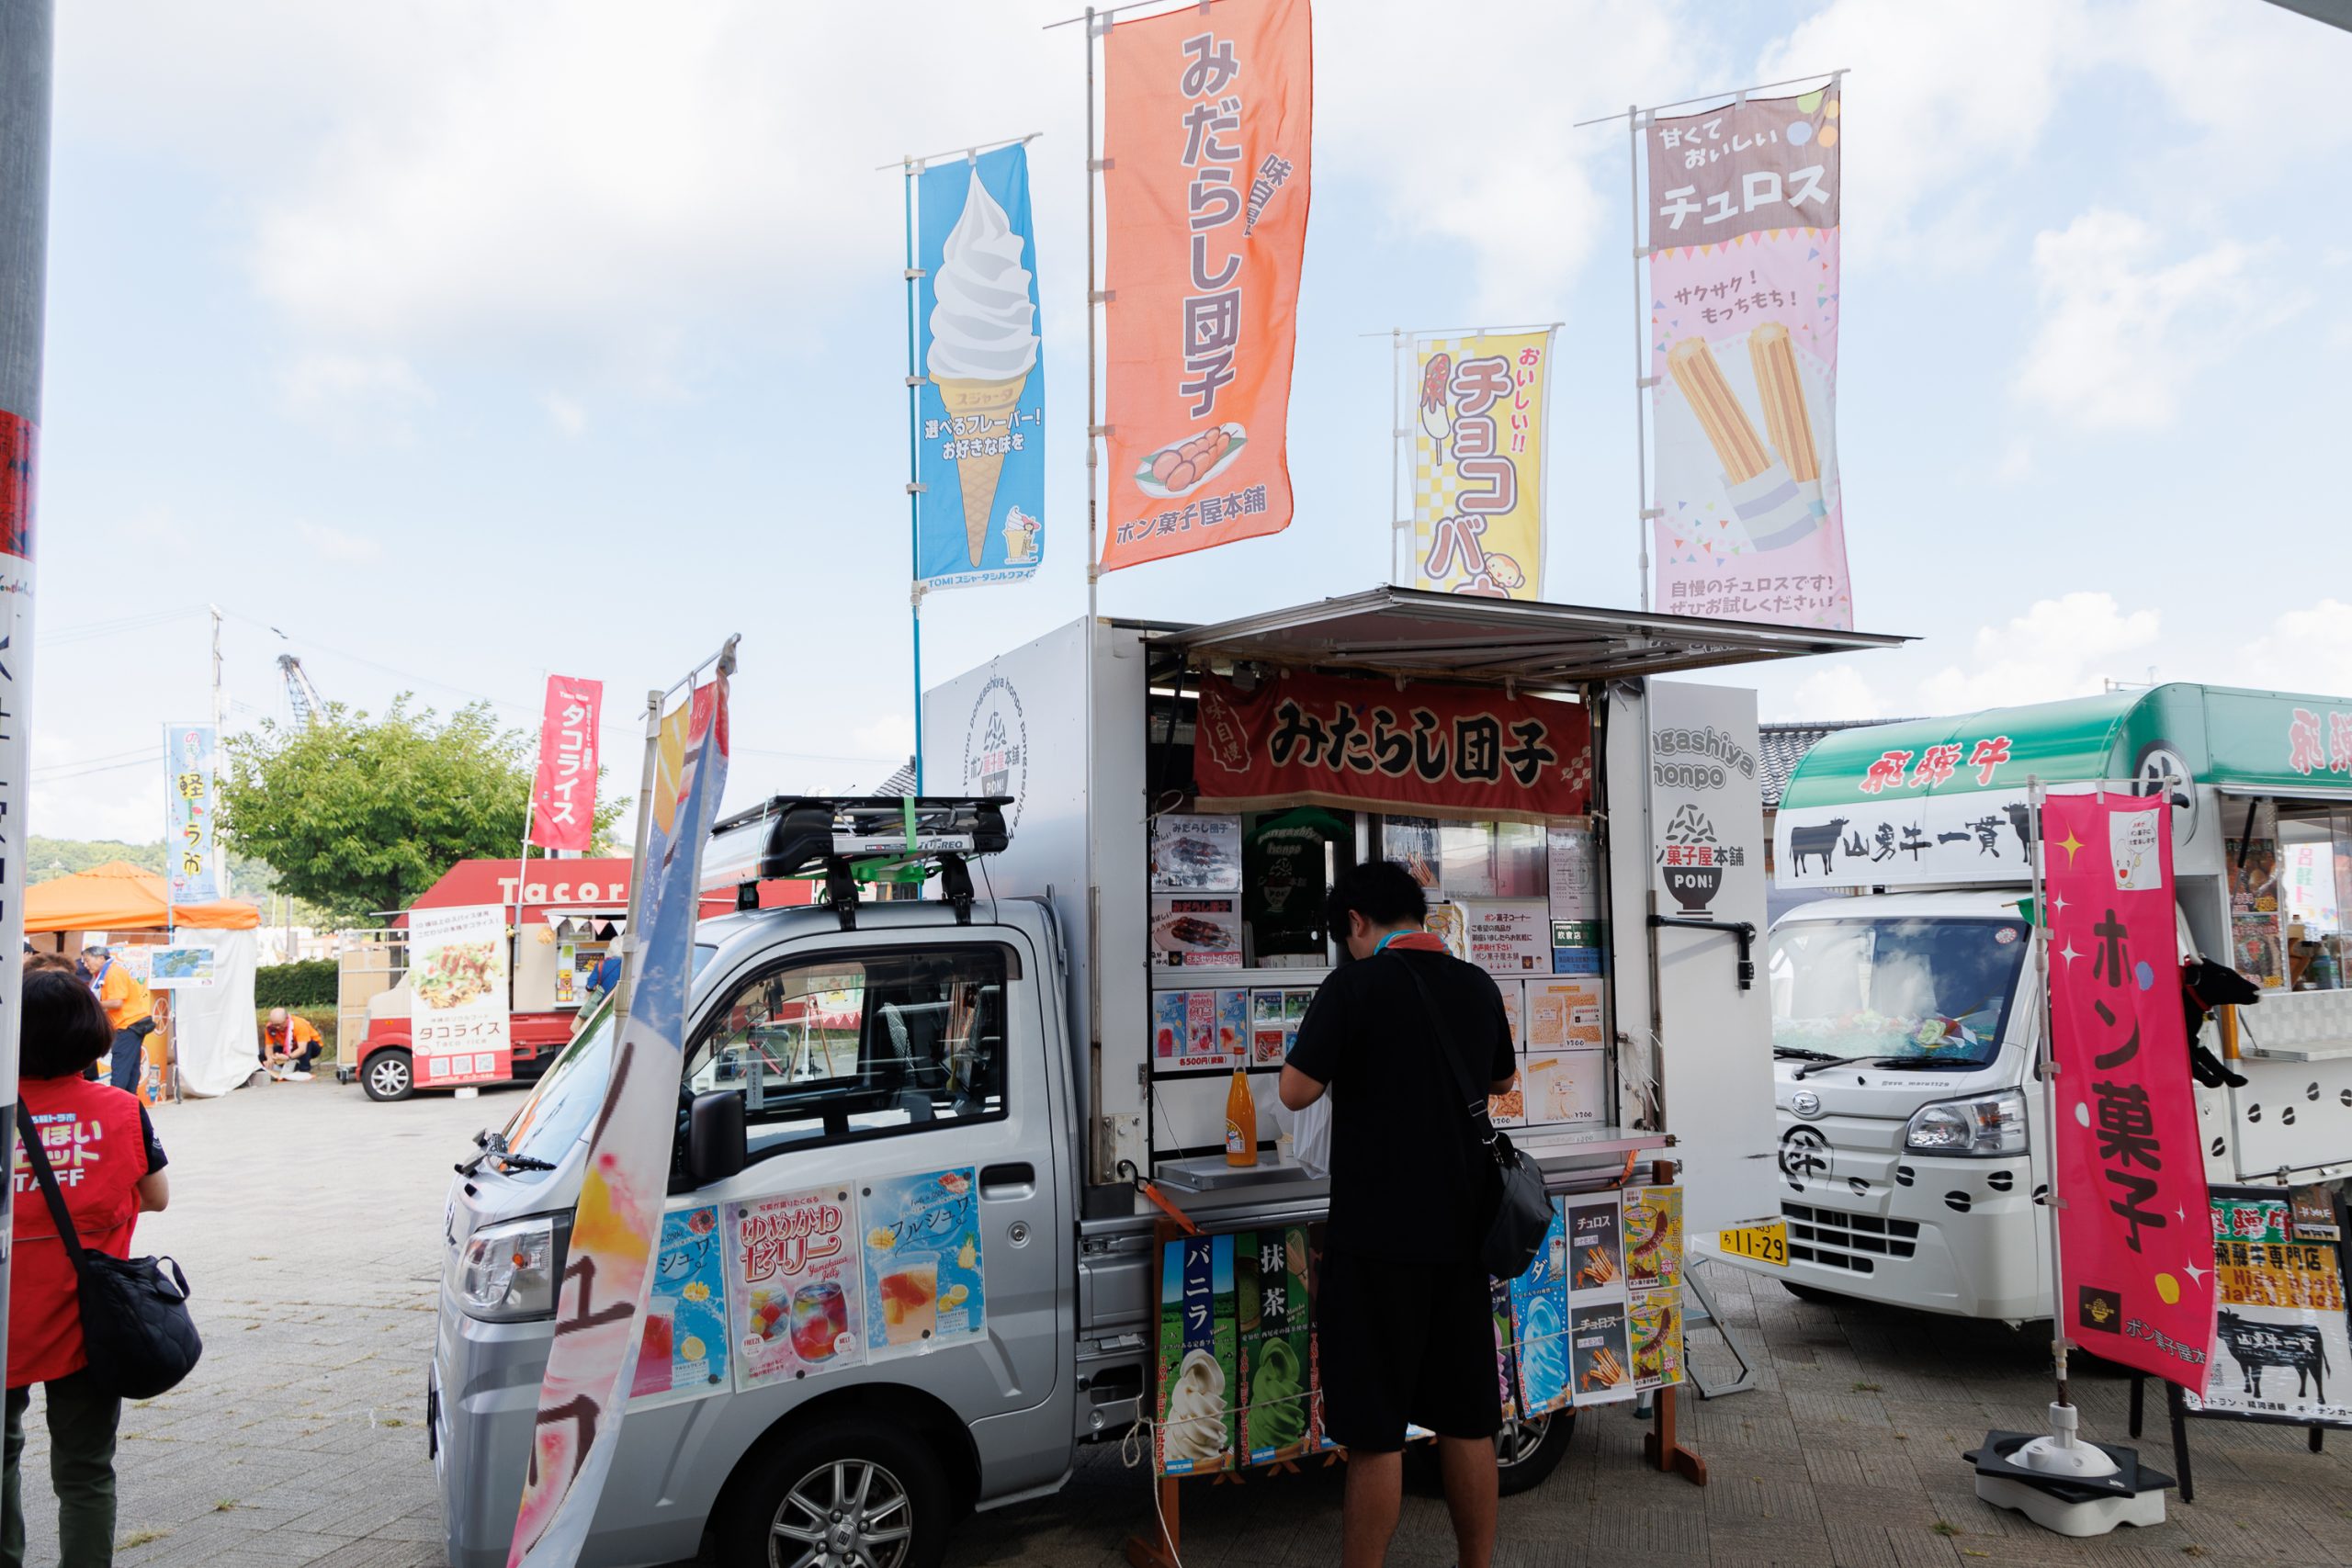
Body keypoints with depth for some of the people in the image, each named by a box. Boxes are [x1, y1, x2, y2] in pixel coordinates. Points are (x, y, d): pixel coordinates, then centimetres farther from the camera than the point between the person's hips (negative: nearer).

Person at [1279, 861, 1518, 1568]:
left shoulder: (1356, 985, -12)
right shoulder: (1478, 987, 6)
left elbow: (1296, 1091, -14)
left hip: (1378, 1233, -6)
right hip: (1461, 1231, 6)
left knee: (1374, 1428, 1)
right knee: (1466, 1418, 14)